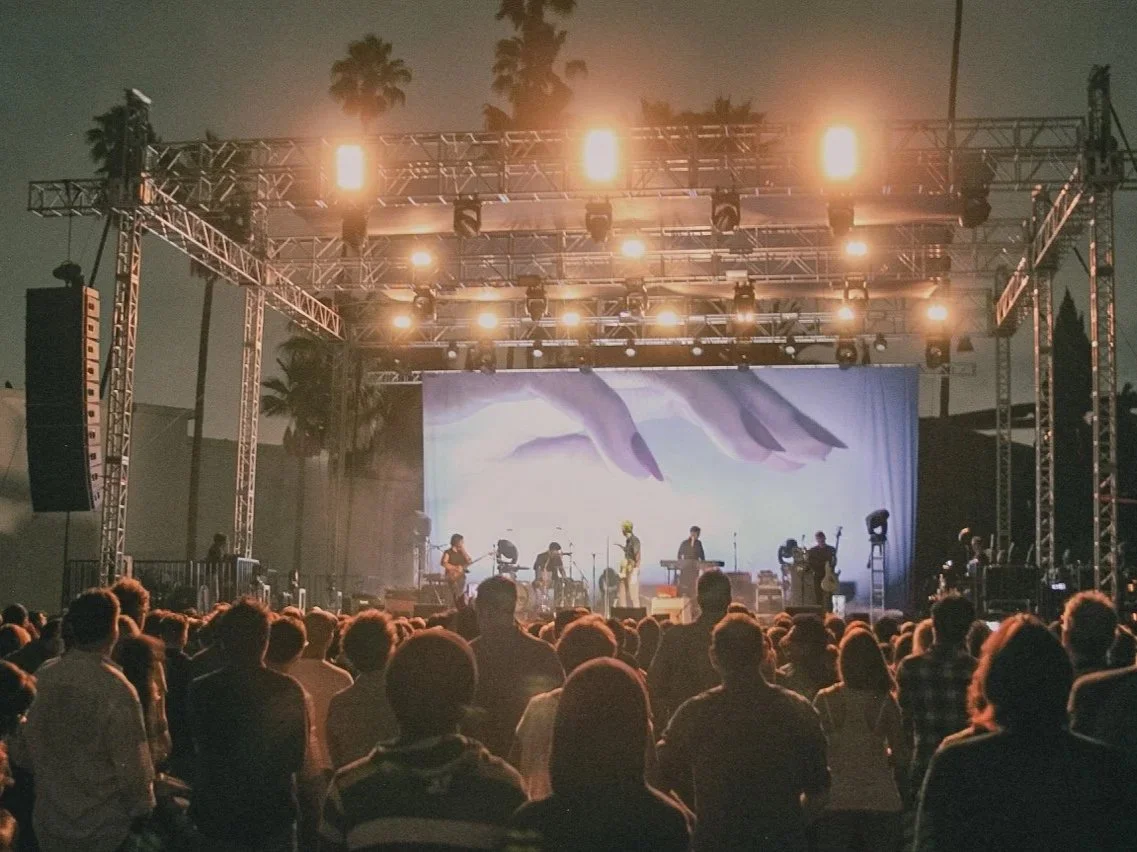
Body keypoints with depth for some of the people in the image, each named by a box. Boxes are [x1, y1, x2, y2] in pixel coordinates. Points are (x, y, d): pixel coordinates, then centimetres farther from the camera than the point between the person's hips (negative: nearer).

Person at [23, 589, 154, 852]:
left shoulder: (44, 677, -7)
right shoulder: (116, 689, -22)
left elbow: (30, 743, 4)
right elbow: (131, 764, -18)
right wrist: (142, 809, -2)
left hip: (49, 820, 4)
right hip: (103, 826, -4)